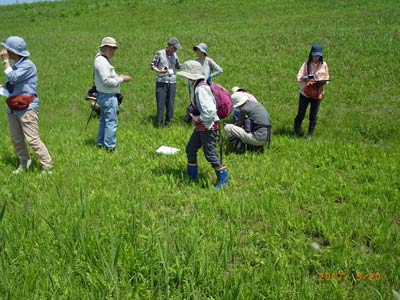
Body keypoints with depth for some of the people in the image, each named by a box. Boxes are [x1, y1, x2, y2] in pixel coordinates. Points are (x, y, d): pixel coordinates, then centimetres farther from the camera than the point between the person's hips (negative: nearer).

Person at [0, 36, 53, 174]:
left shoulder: (27, 65, -13)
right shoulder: (15, 65, 14)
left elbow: (13, 78, -24)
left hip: (27, 107, -9)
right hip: (13, 107, 9)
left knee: (32, 139, -11)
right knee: (16, 139, 13)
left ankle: (47, 167, -5)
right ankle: (24, 164, 28)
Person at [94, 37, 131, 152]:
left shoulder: (103, 60, 15)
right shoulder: (102, 61, -19)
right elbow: (107, 81, -25)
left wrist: (118, 76, 10)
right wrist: (122, 79, -18)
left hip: (104, 95, 11)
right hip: (108, 96, -11)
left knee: (104, 120, 18)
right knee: (111, 122, -7)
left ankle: (101, 143, 27)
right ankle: (110, 147, -3)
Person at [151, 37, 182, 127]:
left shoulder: (174, 55, 11)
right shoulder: (160, 53, -2)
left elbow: (178, 66, 24)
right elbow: (153, 65, 0)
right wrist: (159, 71, -18)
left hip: (172, 82, 4)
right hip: (161, 82, -4)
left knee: (170, 103, 4)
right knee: (160, 103, -5)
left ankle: (168, 122, 14)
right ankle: (159, 123, 2)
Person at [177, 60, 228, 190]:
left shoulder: (201, 89, -24)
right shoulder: (196, 87, 7)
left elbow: (210, 111, -30)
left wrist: (198, 119, -18)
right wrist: (193, 115, 7)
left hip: (208, 126, -10)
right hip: (200, 126, 10)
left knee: (210, 154, -4)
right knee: (190, 149, 17)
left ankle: (223, 180, 8)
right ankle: (192, 176, 31)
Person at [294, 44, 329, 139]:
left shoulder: (324, 65, 1)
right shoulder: (306, 64, -4)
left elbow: (327, 78, 9)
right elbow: (299, 76, -10)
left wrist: (323, 82, -14)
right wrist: (306, 78, -31)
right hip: (305, 93, -1)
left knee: (313, 117, 7)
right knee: (300, 114, 4)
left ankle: (310, 136, 18)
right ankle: (296, 134, 20)